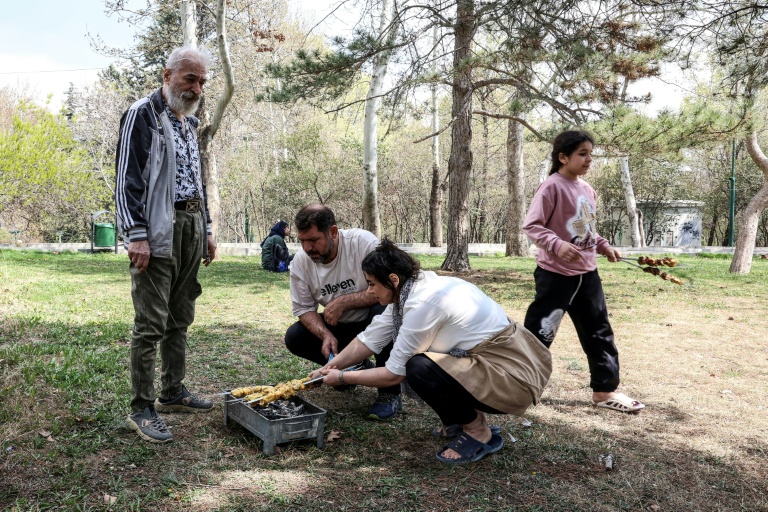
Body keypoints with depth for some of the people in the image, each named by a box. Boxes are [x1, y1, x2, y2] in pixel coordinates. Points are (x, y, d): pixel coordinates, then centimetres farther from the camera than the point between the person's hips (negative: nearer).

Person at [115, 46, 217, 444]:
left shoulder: (189, 121, 20)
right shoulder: (143, 115, -5)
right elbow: (127, 178, -12)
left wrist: (206, 229, 19)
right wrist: (136, 235, -19)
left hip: (191, 227, 8)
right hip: (158, 231, -8)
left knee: (180, 318, 12)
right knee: (151, 323, -7)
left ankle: (172, 392, 23)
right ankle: (141, 408, 2)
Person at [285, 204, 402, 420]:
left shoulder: (364, 242, -24)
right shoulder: (300, 262, -10)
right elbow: (304, 309, -6)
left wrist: (344, 301, -29)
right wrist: (326, 335, -24)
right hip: (339, 327, 5)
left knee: (383, 312, -36)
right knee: (294, 338, -13)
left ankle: (390, 392, -17)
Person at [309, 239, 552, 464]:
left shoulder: (423, 303, -25)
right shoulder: (410, 291, 1)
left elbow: (394, 374, -15)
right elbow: (368, 339, 9)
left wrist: (341, 377, -4)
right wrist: (328, 369, 8)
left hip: (512, 375, -9)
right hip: (489, 354, 9)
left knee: (419, 369, -22)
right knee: (412, 354, 8)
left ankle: (479, 433, -1)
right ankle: (466, 415, 16)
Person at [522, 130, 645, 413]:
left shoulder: (587, 190, 11)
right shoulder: (551, 187, -14)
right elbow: (531, 226, -18)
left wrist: (603, 246, 9)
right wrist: (558, 245, -29)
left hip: (586, 273, 8)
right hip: (556, 275, -8)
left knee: (599, 332, 13)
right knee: (540, 333, 0)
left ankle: (604, 390, 25)